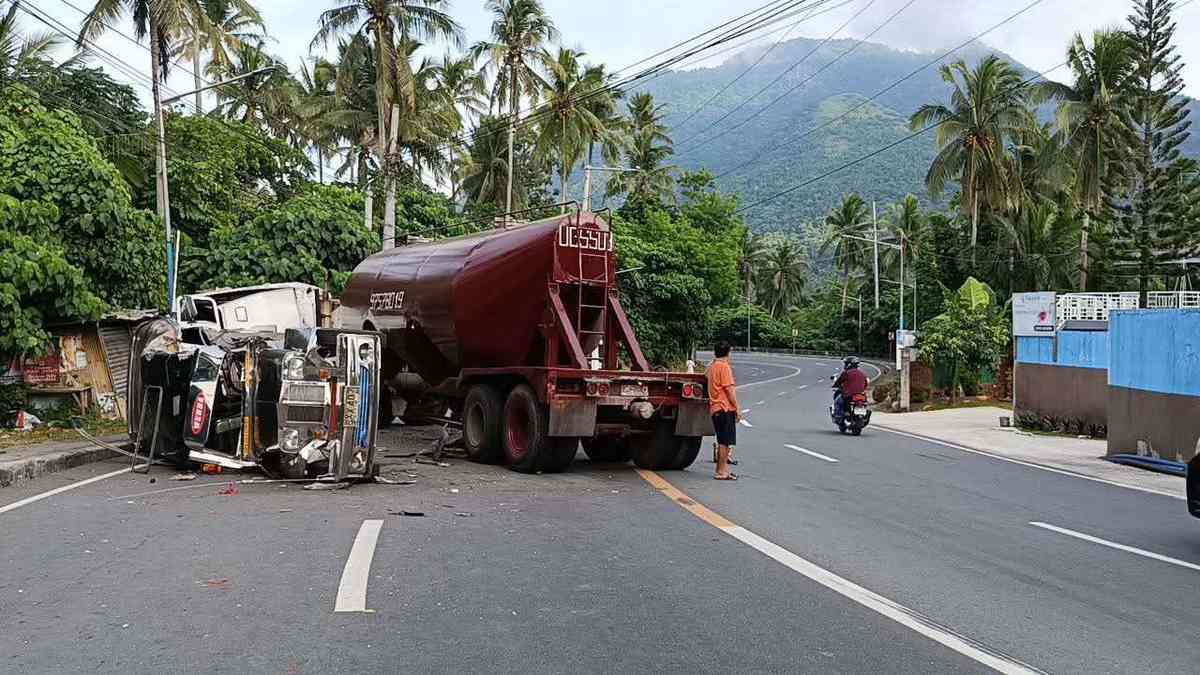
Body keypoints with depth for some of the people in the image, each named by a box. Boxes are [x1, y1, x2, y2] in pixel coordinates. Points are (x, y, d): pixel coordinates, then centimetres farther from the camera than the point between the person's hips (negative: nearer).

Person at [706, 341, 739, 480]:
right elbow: (729, 389, -15)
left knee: (723, 441, 14)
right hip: (725, 407, -9)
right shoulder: (724, 366, -12)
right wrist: (737, 408, -13)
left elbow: (705, 375, 34)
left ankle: (722, 469, 18)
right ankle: (721, 471, -3)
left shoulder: (711, 366, 14)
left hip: (715, 408, 9)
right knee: (725, 441, -5)